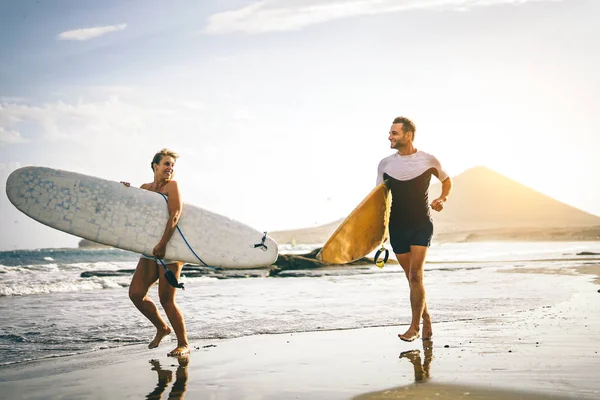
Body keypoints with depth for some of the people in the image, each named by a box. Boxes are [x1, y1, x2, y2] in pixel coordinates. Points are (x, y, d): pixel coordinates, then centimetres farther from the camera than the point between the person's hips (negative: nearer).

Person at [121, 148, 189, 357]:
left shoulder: (172, 185, -6)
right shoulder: (145, 188, 13)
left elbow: (175, 216, -19)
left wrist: (163, 243, -27)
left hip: (170, 249, -7)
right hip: (151, 250, 7)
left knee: (166, 299, -7)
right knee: (136, 294, 3)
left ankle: (183, 344, 6)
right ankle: (161, 328, 24)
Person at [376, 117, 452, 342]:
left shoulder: (428, 161, -4)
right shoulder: (385, 164, 1)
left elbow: (446, 181, 16)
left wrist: (442, 199, -2)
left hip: (421, 225, -3)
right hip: (397, 228, 3)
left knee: (415, 275, -14)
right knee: (412, 278, 10)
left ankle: (415, 327, -6)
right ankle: (426, 319, 28)